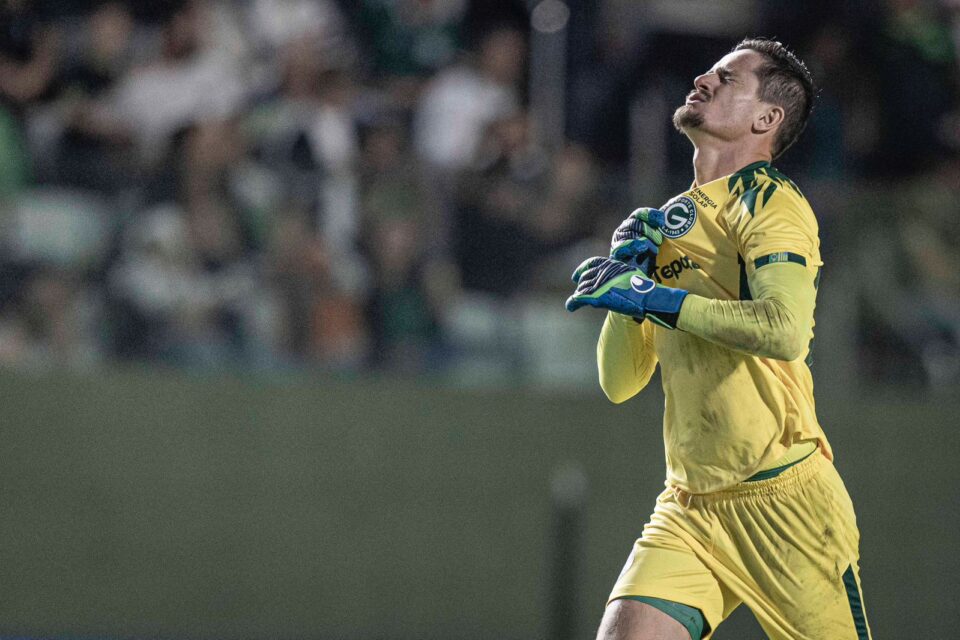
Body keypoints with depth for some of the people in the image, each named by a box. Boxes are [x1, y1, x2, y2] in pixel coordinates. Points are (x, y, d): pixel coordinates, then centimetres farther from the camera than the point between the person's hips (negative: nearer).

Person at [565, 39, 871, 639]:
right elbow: (620, 383, 17)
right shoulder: (673, 220, 17)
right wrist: (627, 270, 2)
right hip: (688, 510, 6)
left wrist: (650, 296, -19)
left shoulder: (769, 201, -6)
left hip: (783, 498, -6)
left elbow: (786, 330, -25)